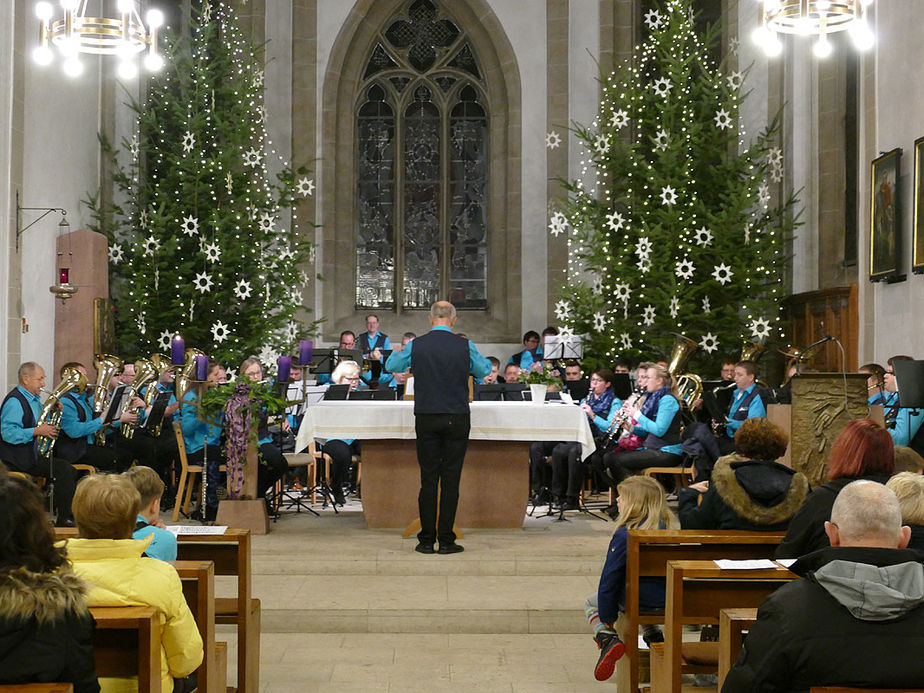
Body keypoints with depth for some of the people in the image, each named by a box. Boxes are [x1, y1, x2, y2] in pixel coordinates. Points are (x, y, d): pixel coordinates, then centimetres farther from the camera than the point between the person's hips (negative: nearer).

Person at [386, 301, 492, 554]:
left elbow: (392, 366, 16)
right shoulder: (464, 346, -4)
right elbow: (485, 370, 14)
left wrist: (397, 352, 38)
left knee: (428, 479, 5)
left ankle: (426, 540, 6)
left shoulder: (416, 346, -3)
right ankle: (446, 540, 3)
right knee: (450, 480, 2)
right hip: (457, 419, -1)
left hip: (426, 420, 1)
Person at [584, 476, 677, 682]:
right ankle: (654, 636, 26)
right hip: (668, 602, 6)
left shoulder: (624, 535, -17)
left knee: (591, 603, 20)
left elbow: (610, 577, -15)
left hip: (637, 603, -6)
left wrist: (607, 615, -5)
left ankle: (607, 640, -5)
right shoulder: (668, 528, 1)